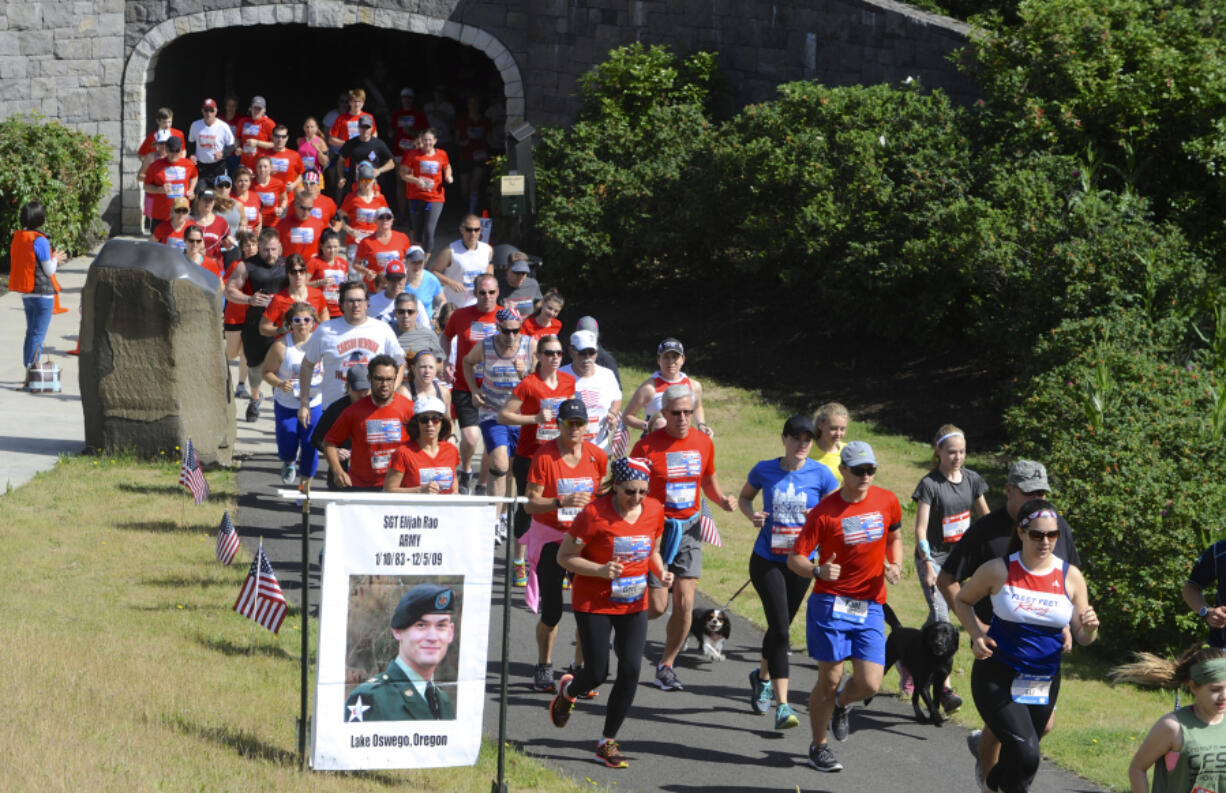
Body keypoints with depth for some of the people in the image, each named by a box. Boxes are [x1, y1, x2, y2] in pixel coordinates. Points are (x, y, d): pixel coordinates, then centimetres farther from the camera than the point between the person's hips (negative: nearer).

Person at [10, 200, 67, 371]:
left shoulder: (17, 238, 7)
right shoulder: (40, 240, -17)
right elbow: (49, 271, -13)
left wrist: (52, 260, 20)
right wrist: (55, 259, 9)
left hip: (26, 294, 8)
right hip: (42, 293, -8)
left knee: (31, 332, 16)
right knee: (38, 334, -4)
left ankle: (29, 369, 19)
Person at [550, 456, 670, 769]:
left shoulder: (654, 511, -3)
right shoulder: (595, 514, -19)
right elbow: (565, 556, -12)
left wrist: (661, 572, -5)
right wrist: (600, 570, -27)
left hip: (634, 604, 4)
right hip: (593, 604, -4)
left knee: (631, 670, -6)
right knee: (597, 674, -3)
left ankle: (608, 742, 10)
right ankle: (568, 690, 36)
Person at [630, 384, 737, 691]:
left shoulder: (703, 443, 2)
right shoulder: (647, 446, -12)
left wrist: (722, 499, -2)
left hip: (689, 528, 4)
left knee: (685, 603, -3)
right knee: (657, 606, -4)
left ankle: (666, 665, 14)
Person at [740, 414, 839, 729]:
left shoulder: (820, 474, -5)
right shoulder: (765, 470, -4)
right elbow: (744, 496, 13)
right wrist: (752, 515, -8)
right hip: (767, 560, -2)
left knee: (780, 627, 17)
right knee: (779, 627, -14)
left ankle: (762, 676, 48)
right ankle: (782, 706, -14)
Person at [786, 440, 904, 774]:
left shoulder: (887, 501, 2)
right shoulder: (825, 512, -9)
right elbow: (794, 558, -8)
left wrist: (895, 565, 2)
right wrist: (818, 571, -28)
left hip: (870, 606, 3)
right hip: (831, 604, -3)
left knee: (869, 684, -7)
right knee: (829, 680, 0)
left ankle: (840, 704, 29)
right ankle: (818, 747, 20)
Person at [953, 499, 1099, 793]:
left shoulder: (1071, 577, -2)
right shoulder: (998, 571, -8)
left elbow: (1082, 636, 3)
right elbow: (962, 600, 9)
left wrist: (1089, 629, -21)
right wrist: (976, 634, -9)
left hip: (1045, 683, 4)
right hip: (997, 678, -4)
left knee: (1016, 759, 15)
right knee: (1026, 754, -21)